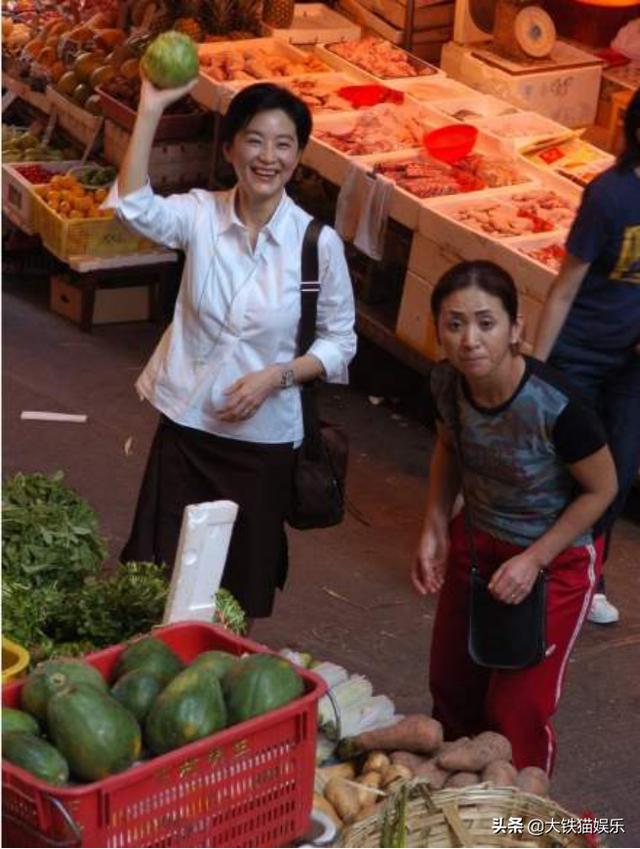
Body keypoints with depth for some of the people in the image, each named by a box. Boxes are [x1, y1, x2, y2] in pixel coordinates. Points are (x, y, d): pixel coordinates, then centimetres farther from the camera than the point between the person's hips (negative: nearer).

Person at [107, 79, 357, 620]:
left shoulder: (318, 243, -9)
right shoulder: (201, 214, -5)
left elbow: (340, 341, -2)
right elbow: (133, 206, -25)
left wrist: (275, 377, -17)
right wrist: (151, 110, -31)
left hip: (263, 438, -1)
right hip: (185, 424, 1)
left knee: (244, 586, 14)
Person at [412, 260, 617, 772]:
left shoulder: (555, 406, -33)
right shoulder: (446, 383, -18)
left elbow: (601, 489, -17)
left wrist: (533, 560, -18)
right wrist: (435, 531, -4)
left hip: (555, 560, -5)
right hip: (476, 542, 5)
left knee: (516, 710, 4)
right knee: (451, 686, 20)